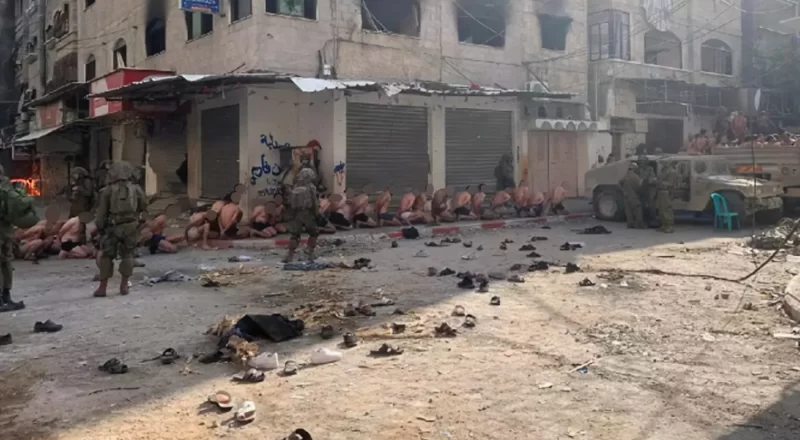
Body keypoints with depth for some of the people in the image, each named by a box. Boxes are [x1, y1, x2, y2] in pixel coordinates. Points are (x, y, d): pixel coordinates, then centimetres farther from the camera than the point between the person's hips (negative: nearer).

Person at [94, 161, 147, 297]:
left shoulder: (108, 191, -3)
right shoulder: (136, 189, 3)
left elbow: (102, 212, -2)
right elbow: (143, 207, 14)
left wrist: (100, 227, 10)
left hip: (113, 227, -1)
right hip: (131, 226, 2)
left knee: (106, 256, 7)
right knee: (127, 255, 12)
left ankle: (103, 287, 6)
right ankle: (124, 286, 10)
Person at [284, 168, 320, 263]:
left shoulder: (294, 188, 6)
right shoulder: (311, 187, -7)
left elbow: (290, 203, 8)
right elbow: (315, 203, -10)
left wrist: (291, 215, 17)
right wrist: (316, 213, 1)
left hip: (296, 215, 4)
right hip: (308, 214, -4)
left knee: (295, 236, 10)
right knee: (314, 233, 16)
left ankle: (290, 255, 1)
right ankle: (310, 253, 12)